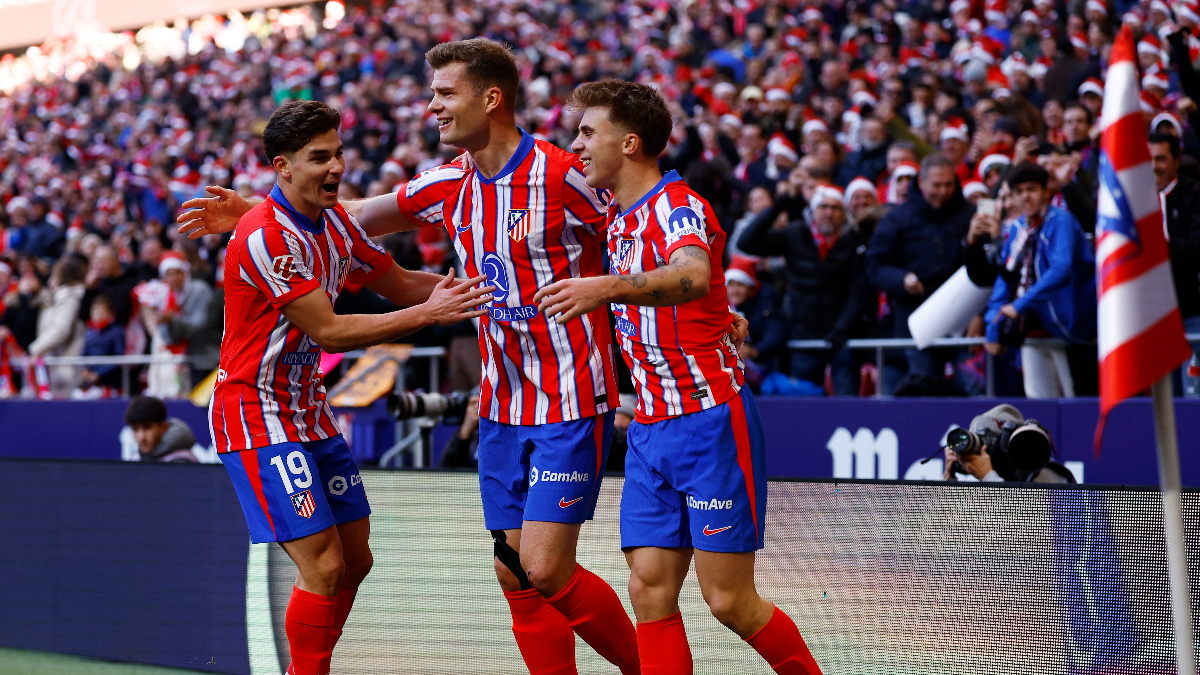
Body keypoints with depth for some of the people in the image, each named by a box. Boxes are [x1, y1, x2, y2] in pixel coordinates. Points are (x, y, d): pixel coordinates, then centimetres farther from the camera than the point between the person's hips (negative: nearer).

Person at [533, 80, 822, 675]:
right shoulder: (619, 216, 13)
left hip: (712, 423, -8)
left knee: (730, 602, -5)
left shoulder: (679, 207, -14)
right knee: (650, 591, -3)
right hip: (649, 429, 8)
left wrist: (607, 288, -53)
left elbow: (691, 278, -37)